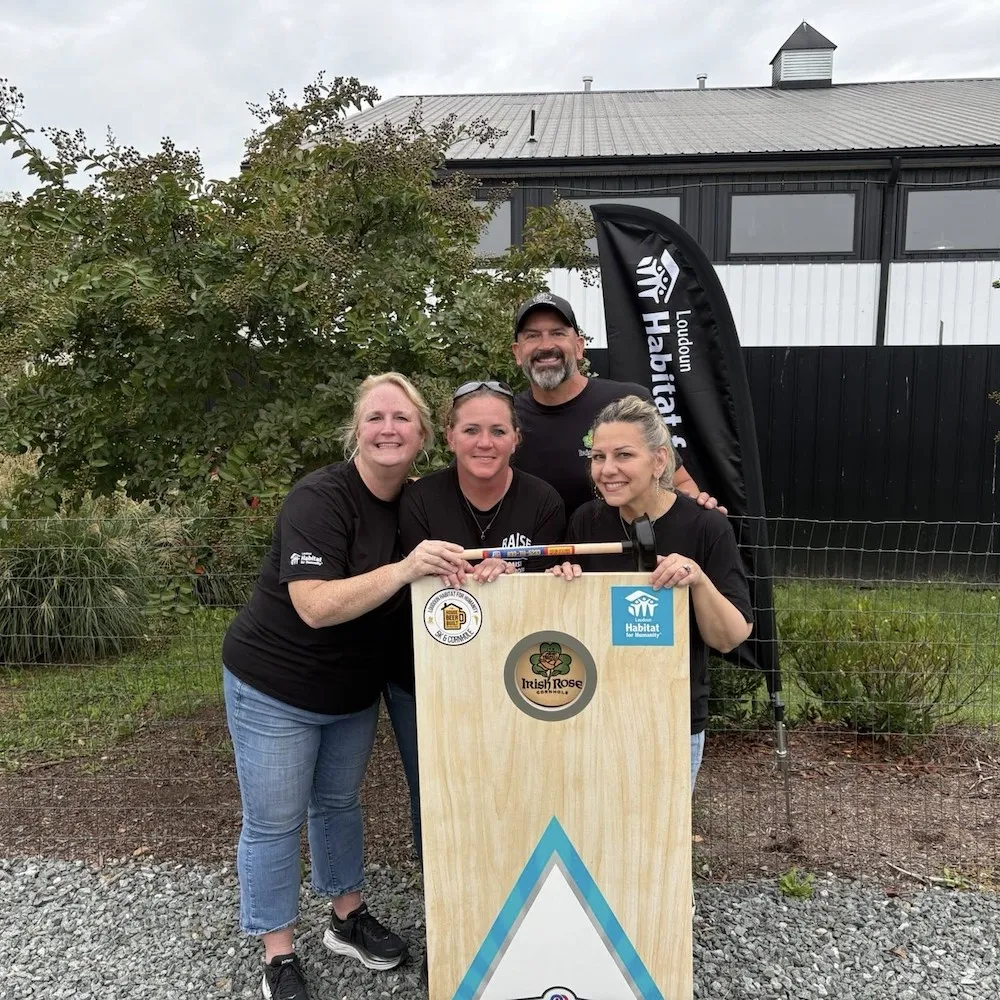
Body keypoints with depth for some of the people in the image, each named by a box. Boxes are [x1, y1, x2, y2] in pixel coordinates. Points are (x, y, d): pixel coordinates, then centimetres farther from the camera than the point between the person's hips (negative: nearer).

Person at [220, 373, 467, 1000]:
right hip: (275, 688, -6)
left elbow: (445, 590, 7)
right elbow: (316, 606, -34)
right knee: (275, 822, 7)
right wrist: (404, 569, -45)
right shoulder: (319, 498, -25)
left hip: (356, 689, 6)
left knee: (339, 804, 22)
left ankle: (348, 919, 40)